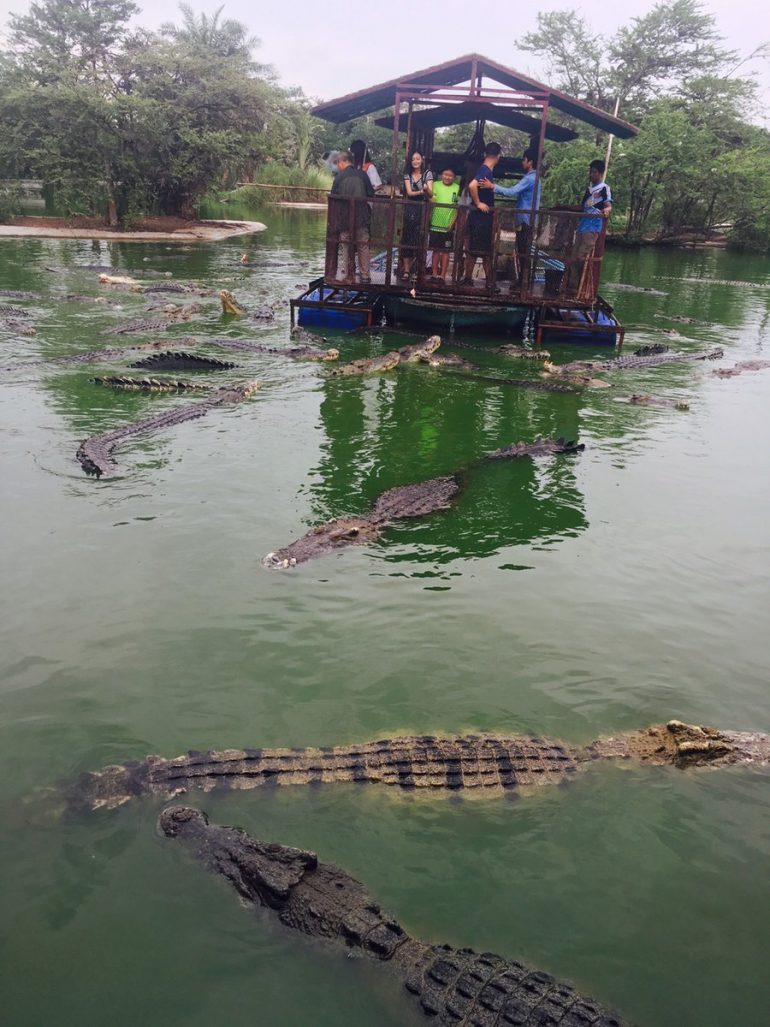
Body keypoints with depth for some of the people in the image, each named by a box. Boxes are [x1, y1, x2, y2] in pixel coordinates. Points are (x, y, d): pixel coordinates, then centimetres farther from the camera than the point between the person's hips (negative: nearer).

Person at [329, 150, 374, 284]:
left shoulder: (339, 177, -4)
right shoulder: (362, 175, -1)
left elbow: (333, 198, -1)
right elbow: (371, 195, 2)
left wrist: (335, 217, 10)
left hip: (344, 218, -1)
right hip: (362, 218, 1)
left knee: (343, 247, 8)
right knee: (363, 247, 11)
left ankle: (341, 276, 5)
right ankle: (364, 276, 13)